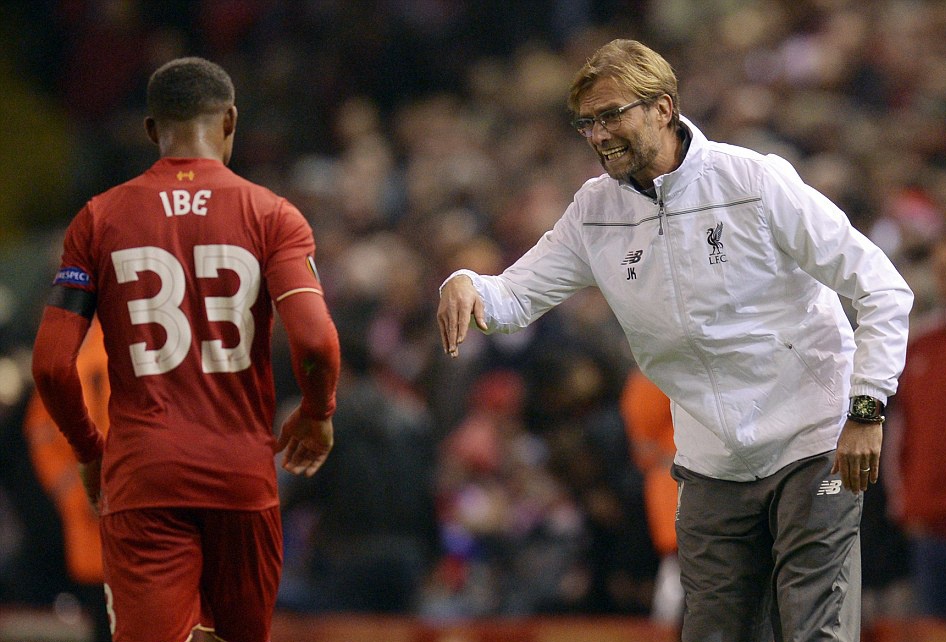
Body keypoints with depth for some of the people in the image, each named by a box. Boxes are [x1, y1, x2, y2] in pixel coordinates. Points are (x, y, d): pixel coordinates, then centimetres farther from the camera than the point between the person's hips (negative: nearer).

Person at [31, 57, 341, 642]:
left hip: (140, 478, 0)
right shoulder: (272, 215, 1)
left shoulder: (98, 220, 4)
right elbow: (316, 344, -12)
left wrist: (89, 452, 16)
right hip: (243, 472, 1)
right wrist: (317, 416, 9)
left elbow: (51, 365, 0)